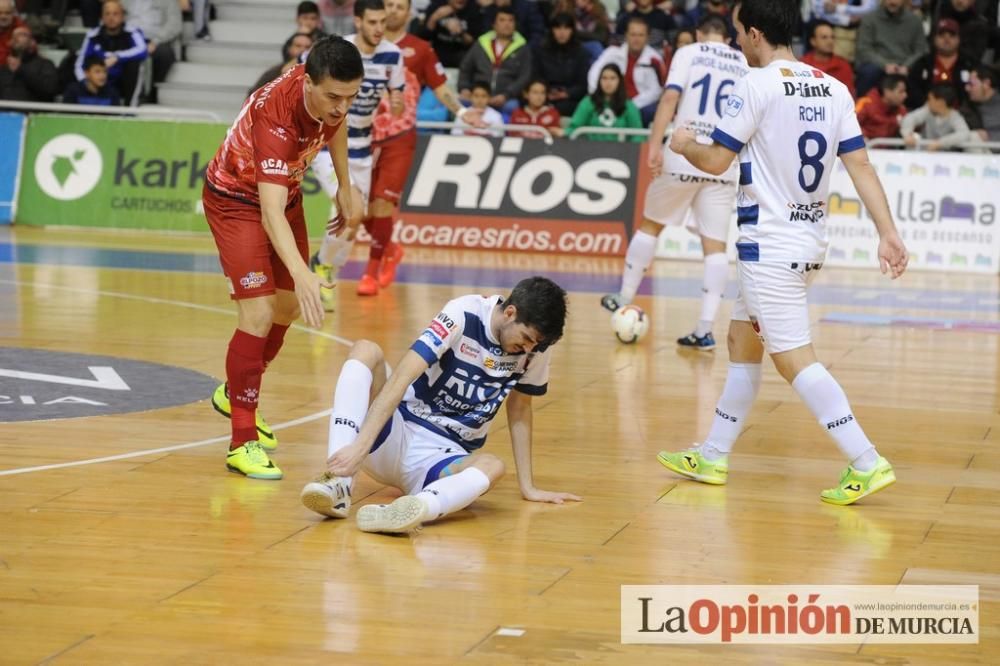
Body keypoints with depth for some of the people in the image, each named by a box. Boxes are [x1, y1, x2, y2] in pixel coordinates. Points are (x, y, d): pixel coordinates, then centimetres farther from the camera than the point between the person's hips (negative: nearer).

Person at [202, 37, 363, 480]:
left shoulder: (330, 94, -20)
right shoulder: (274, 116, -41)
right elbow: (271, 212, -49)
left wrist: (344, 187, 9)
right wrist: (301, 273, -61)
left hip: (285, 192, 8)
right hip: (236, 200, -8)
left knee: (289, 307, 18)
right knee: (259, 314, -19)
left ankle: (235, 394, 42)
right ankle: (243, 442, -14)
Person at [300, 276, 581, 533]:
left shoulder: (536, 345, -4)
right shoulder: (465, 315, -16)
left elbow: (519, 412, 10)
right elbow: (401, 378, -24)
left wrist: (528, 487, 8)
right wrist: (360, 446, -34)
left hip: (445, 458, 2)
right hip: (396, 437, -2)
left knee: (492, 466, -33)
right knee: (365, 350, -27)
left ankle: (411, 510, -62)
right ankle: (338, 483, -40)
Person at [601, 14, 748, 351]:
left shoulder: (688, 53, 5)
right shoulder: (745, 63, 13)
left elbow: (670, 97, -8)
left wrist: (655, 144, -12)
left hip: (686, 155, -2)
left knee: (651, 224, 17)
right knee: (715, 245, 2)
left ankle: (624, 300, 25)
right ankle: (705, 329, -6)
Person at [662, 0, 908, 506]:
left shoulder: (758, 86, -14)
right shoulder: (833, 89, 6)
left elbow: (716, 160, -12)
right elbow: (861, 166, 2)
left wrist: (684, 146, 9)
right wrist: (887, 233, 0)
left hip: (769, 245, -9)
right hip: (809, 241, 9)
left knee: (793, 359, -8)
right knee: (742, 341, 20)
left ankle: (866, 463, -16)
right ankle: (712, 457, 27)